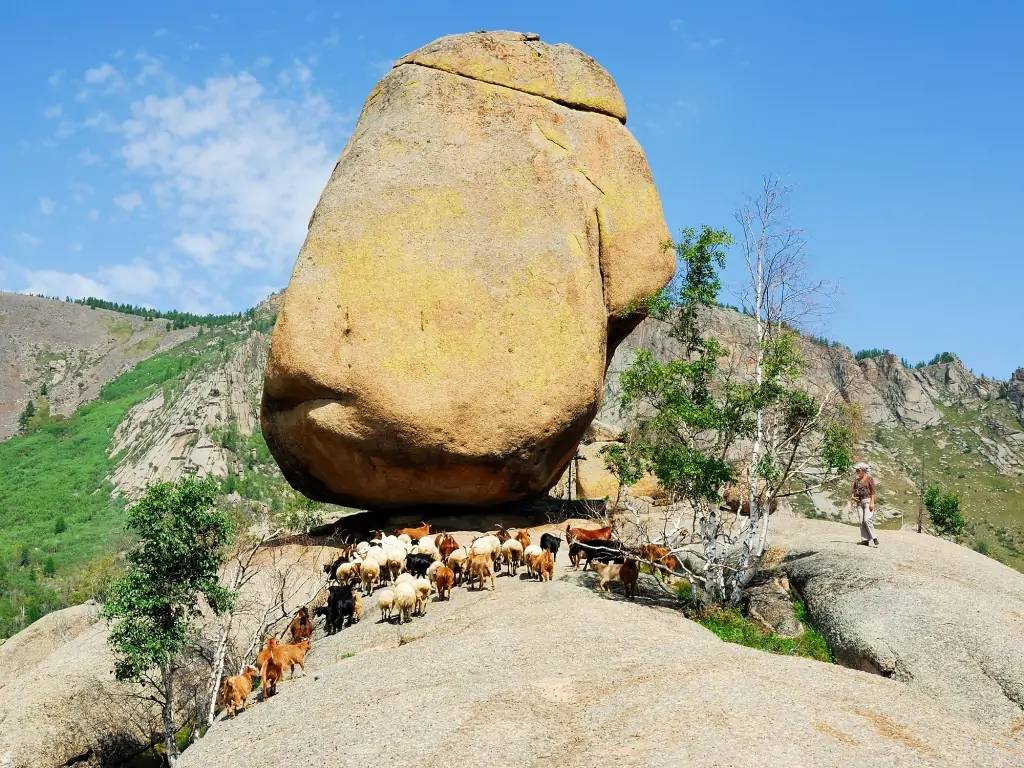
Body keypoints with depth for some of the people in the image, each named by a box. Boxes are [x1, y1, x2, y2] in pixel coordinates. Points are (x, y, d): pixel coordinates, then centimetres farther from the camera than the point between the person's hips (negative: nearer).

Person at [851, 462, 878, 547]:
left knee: (867, 519, -17)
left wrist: (872, 503, -15)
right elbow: (854, 491, 19)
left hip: (867, 500, -6)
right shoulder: (856, 480, 13)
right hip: (859, 502, 6)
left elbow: (873, 492, -7)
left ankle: (873, 538, -7)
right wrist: (853, 497, -3)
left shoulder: (869, 479, -3)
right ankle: (865, 540, 2)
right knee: (861, 521, 1)